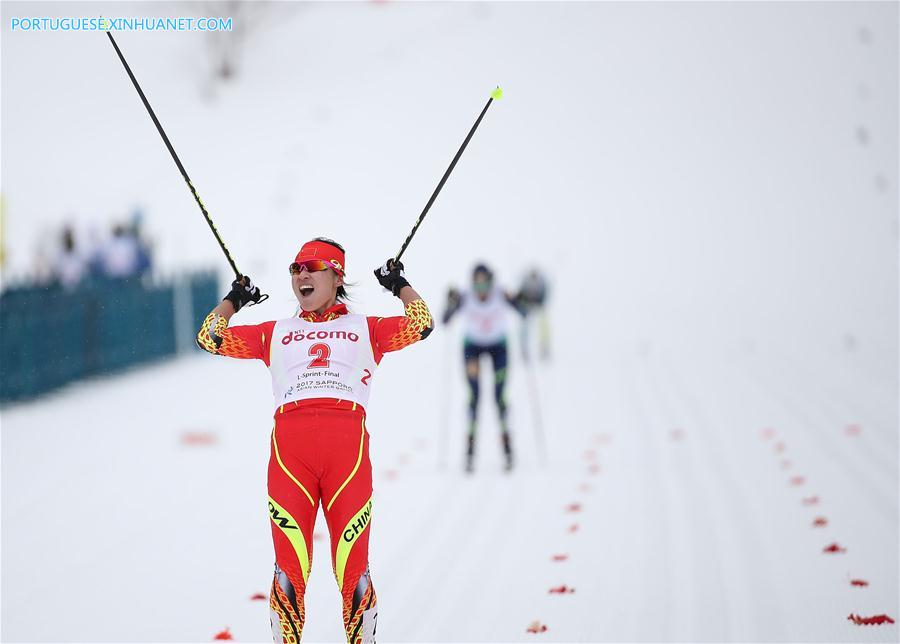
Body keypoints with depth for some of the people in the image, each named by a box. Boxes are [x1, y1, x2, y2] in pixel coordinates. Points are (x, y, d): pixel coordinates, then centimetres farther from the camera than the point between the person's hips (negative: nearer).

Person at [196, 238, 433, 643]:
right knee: (289, 564, -6)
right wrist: (235, 299, 34)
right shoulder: (275, 333, 27)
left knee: (353, 566, -7)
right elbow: (210, 338, 27)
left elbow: (421, 325, 13)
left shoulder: (365, 329, 23)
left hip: (347, 446, -1)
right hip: (289, 445, 1)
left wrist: (399, 285, 24)